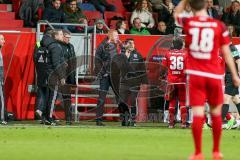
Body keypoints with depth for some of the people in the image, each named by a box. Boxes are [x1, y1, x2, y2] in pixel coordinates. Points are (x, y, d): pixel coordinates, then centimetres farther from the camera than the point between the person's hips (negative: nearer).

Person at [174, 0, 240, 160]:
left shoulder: (188, 23, -3)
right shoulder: (219, 25, -4)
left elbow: (176, 14, 21)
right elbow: (226, 53, 0)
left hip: (195, 74, 0)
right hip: (214, 74, 0)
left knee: (198, 114, -1)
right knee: (216, 113, 15)